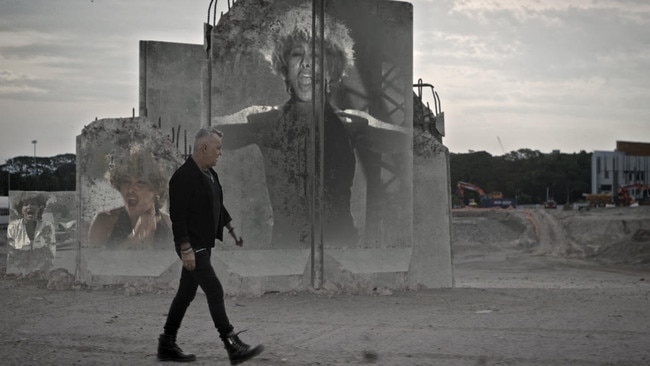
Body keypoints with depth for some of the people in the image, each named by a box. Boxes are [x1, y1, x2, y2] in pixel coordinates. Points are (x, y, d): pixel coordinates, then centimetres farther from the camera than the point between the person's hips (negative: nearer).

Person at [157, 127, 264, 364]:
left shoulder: (210, 174, 11)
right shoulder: (184, 177, -19)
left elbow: (218, 206, 23)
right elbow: (178, 216, -22)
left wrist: (232, 229, 18)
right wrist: (186, 249, -24)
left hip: (203, 245, 10)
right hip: (192, 247, -10)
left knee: (186, 293, 13)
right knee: (215, 291, -9)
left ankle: (167, 346, 22)